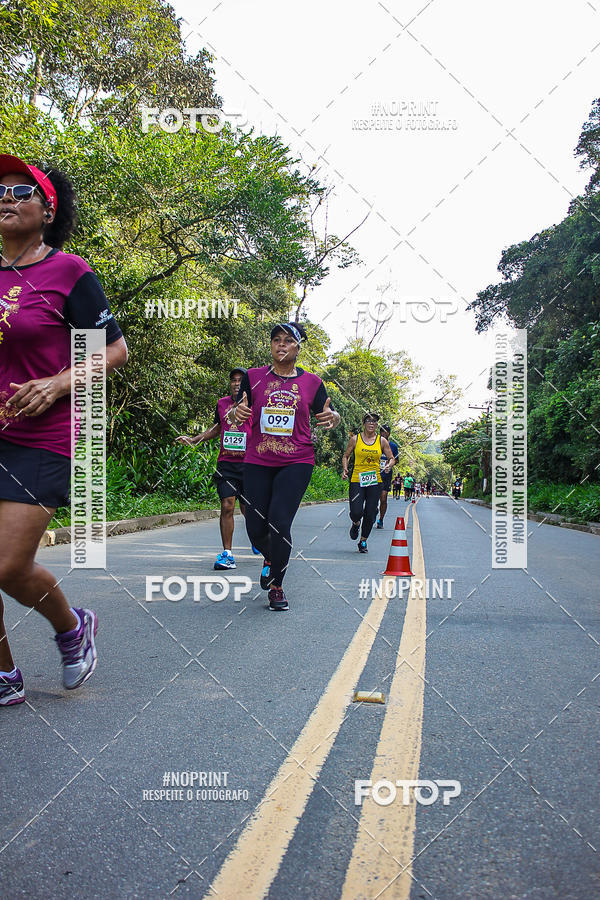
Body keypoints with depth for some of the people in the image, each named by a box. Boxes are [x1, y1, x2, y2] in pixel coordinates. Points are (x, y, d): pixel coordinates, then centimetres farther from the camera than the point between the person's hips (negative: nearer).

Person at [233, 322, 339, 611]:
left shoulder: (311, 382, 5)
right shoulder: (253, 376, 5)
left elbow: (328, 416, 11)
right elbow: (238, 416, 7)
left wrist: (332, 417, -14)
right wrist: (238, 413, -17)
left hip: (296, 462, -1)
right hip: (257, 462, 2)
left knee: (279, 523, -15)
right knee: (255, 529, 3)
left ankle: (277, 587, 5)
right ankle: (270, 558, 40)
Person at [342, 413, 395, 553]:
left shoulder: (382, 441, 5)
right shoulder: (355, 439, 2)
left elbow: (392, 458, 11)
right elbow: (345, 456, 11)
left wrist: (388, 466, -10)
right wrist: (345, 469, -6)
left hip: (375, 481, 2)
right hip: (357, 480, -1)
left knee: (370, 514, 2)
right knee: (356, 512, -14)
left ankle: (363, 541, 22)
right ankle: (356, 524, 24)